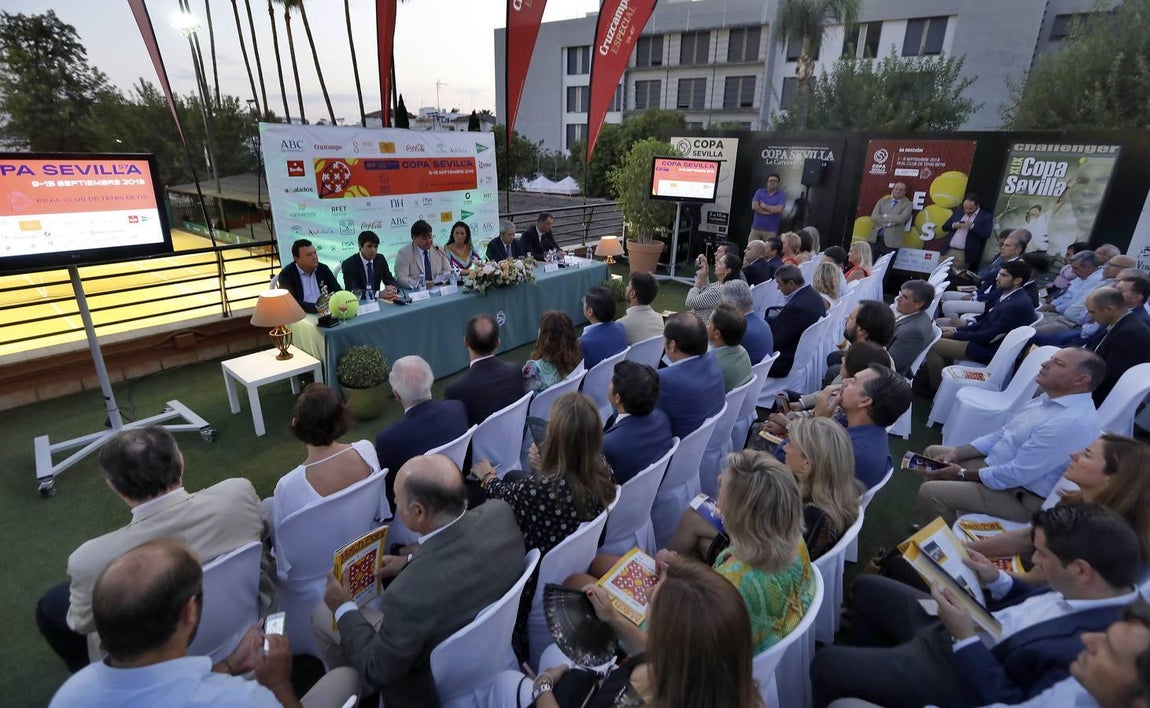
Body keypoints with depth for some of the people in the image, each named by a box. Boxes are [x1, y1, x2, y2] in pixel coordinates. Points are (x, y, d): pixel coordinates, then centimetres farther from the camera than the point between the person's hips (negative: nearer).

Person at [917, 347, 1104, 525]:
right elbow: (1002, 435, 11)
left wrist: (962, 474, -15)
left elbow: (1015, 474, -27)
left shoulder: (1072, 422, -28)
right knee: (932, 452, 13)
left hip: (1022, 496, -10)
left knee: (930, 492, -21)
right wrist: (957, 453, -2)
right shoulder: (1050, 398, 4)